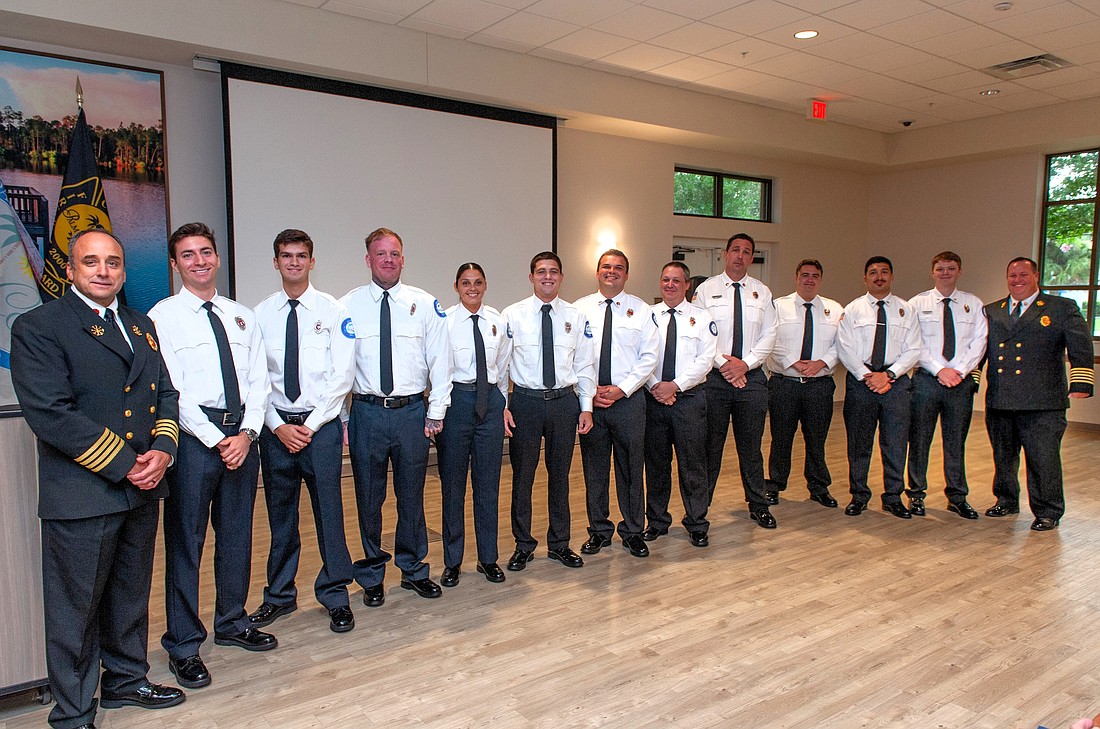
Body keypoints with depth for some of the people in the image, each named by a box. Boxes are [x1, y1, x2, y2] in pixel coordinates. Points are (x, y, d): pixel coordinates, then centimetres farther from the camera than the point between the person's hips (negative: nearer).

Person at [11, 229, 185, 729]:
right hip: (81, 496, -6)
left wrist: (163, 448, -6)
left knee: (131, 595, 20)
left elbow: (165, 392, 13)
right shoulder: (38, 327, -8)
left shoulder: (141, 325, 13)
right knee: (76, 607, 7)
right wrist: (124, 464, -18)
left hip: (142, 490, 7)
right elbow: (50, 413, -18)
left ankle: (126, 679, 39)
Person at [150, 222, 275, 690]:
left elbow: (258, 381, 8)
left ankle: (232, 623, 31)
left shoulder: (242, 316, 13)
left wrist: (247, 433, -6)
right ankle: (184, 645, 16)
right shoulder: (163, 316, -2)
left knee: (237, 533, 14)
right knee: (185, 539, 2)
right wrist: (216, 440, -13)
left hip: (242, 433, 5)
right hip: (193, 435, -5)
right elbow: (171, 391, -9)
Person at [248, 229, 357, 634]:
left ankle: (335, 597, 18)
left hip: (321, 425, -2)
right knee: (280, 515, 13)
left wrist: (310, 425, -10)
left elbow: (342, 375, -6)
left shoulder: (333, 311, -1)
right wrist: (278, 426, -7)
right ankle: (279, 596, 29)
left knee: (329, 512, 2)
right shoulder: (261, 314, 5)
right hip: (275, 426, 2)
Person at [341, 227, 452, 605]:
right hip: (366, 412, 0)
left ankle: (414, 570, 32)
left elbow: (440, 362, 3)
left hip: (412, 411, 1)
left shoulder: (426, 304, 2)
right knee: (369, 498, 11)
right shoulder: (348, 305, 0)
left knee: (412, 496, 13)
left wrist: (436, 412, -1)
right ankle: (372, 576, 29)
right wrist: (340, 417, -4)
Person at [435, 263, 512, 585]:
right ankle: (452, 561, 22)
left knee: (489, 483, 10)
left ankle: (488, 558, 26)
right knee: (452, 483, 7)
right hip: (455, 399, -3)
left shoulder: (498, 322, 7)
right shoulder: (444, 320, -5)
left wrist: (503, 404, 13)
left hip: (490, 401, 3)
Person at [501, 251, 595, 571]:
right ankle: (523, 546, 24)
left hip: (564, 401, 2)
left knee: (560, 475, 13)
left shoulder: (576, 317, 5)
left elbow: (585, 365, 6)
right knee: (522, 475, 7)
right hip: (525, 401, -2)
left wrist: (586, 407, 1)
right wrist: (501, 407, -9)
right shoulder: (512, 315, -2)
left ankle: (559, 544, 29)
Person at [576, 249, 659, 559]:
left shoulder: (641, 310, 3)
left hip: (628, 399, 0)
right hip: (589, 400, 1)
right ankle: (599, 530, 25)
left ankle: (633, 531, 23)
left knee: (631, 468, 8)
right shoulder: (579, 309, 5)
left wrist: (621, 389, -12)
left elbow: (648, 357, -2)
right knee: (594, 469, 9)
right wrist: (590, 389, -10)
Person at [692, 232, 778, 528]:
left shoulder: (762, 292, 10)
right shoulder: (706, 289, 3)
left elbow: (769, 335, 4)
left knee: (751, 445, 10)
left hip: (752, 377, 2)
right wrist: (723, 363, -12)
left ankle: (758, 505, 23)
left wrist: (745, 363, -9)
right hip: (714, 377, -2)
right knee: (710, 445, 4)